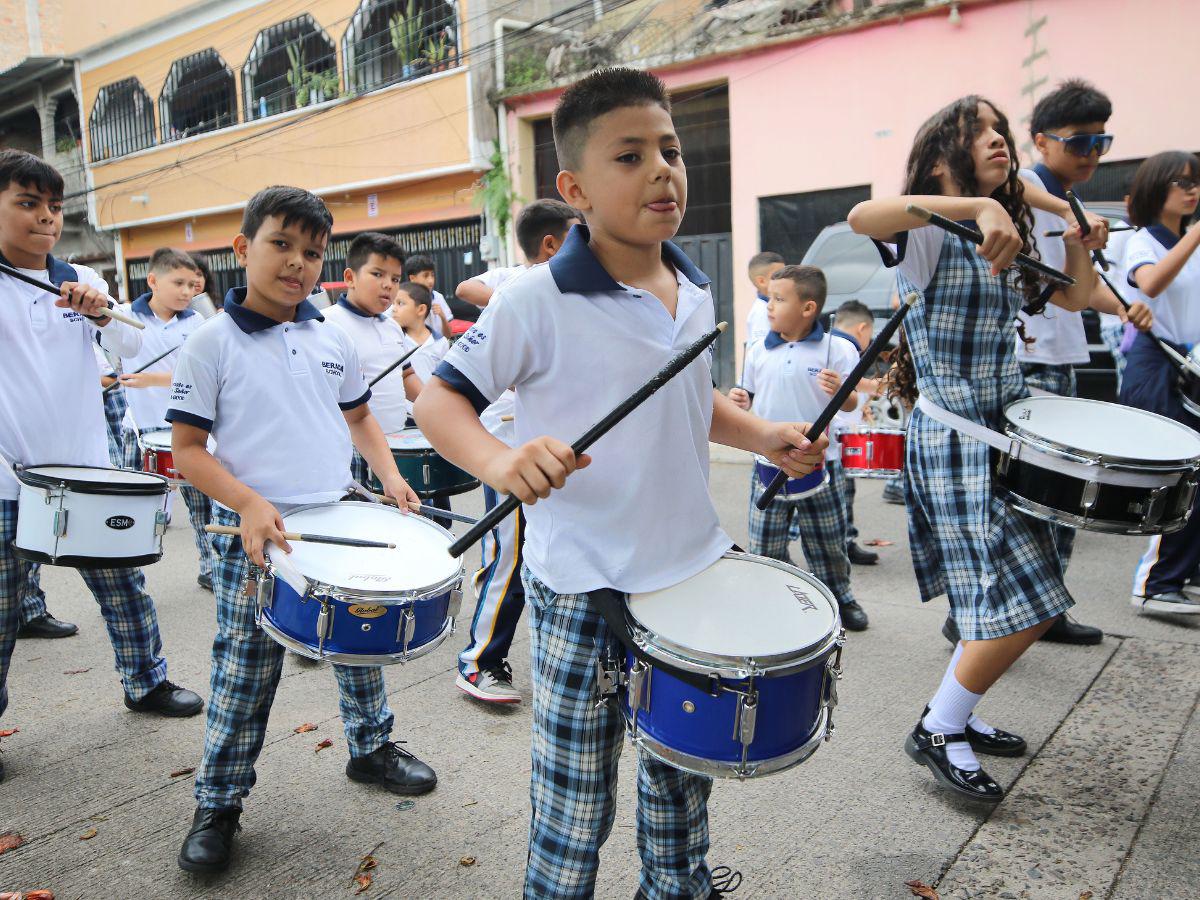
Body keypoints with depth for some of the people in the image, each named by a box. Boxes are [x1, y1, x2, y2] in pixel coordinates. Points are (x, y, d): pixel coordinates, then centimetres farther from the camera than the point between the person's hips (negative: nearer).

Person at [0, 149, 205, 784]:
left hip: (88, 471, 3)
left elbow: (132, 346, -2)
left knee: (123, 587, 12)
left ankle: (147, 683, 31)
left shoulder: (81, 280, 7)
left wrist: (99, 311, -21)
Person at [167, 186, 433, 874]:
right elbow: (188, 449, -7)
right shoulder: (214, 341, -8)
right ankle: (218, 804, 23)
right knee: (245, 674, 4)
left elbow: (359, 416, 19)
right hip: (254, 532, -4)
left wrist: (389, 473, 2)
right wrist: (247, 503, -22)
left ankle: (373, 747, 39)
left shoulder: (333, 339, 6)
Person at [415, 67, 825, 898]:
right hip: (584, 590, -6)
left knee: (685, 770, 25)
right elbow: (439, 398, -12)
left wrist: (764, 436, 1)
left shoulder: (695, 292, 4)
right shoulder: (538, 301, -16)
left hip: (695, 571, 7)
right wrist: (499, 460, -32)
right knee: (576, 807, 9)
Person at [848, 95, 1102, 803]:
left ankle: (959, 717, 29)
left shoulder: (1014, 237, 15)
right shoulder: (932, 231, -11)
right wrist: (979, 206, -41)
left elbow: (1074, 300, 26)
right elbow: (862, 216, -34)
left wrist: (1079, 247, 7)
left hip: (1006, 423, 9)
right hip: (955, 434, -9)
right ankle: (937, 733, 9)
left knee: (1021, 598, 12)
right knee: (1022, 603, -10)